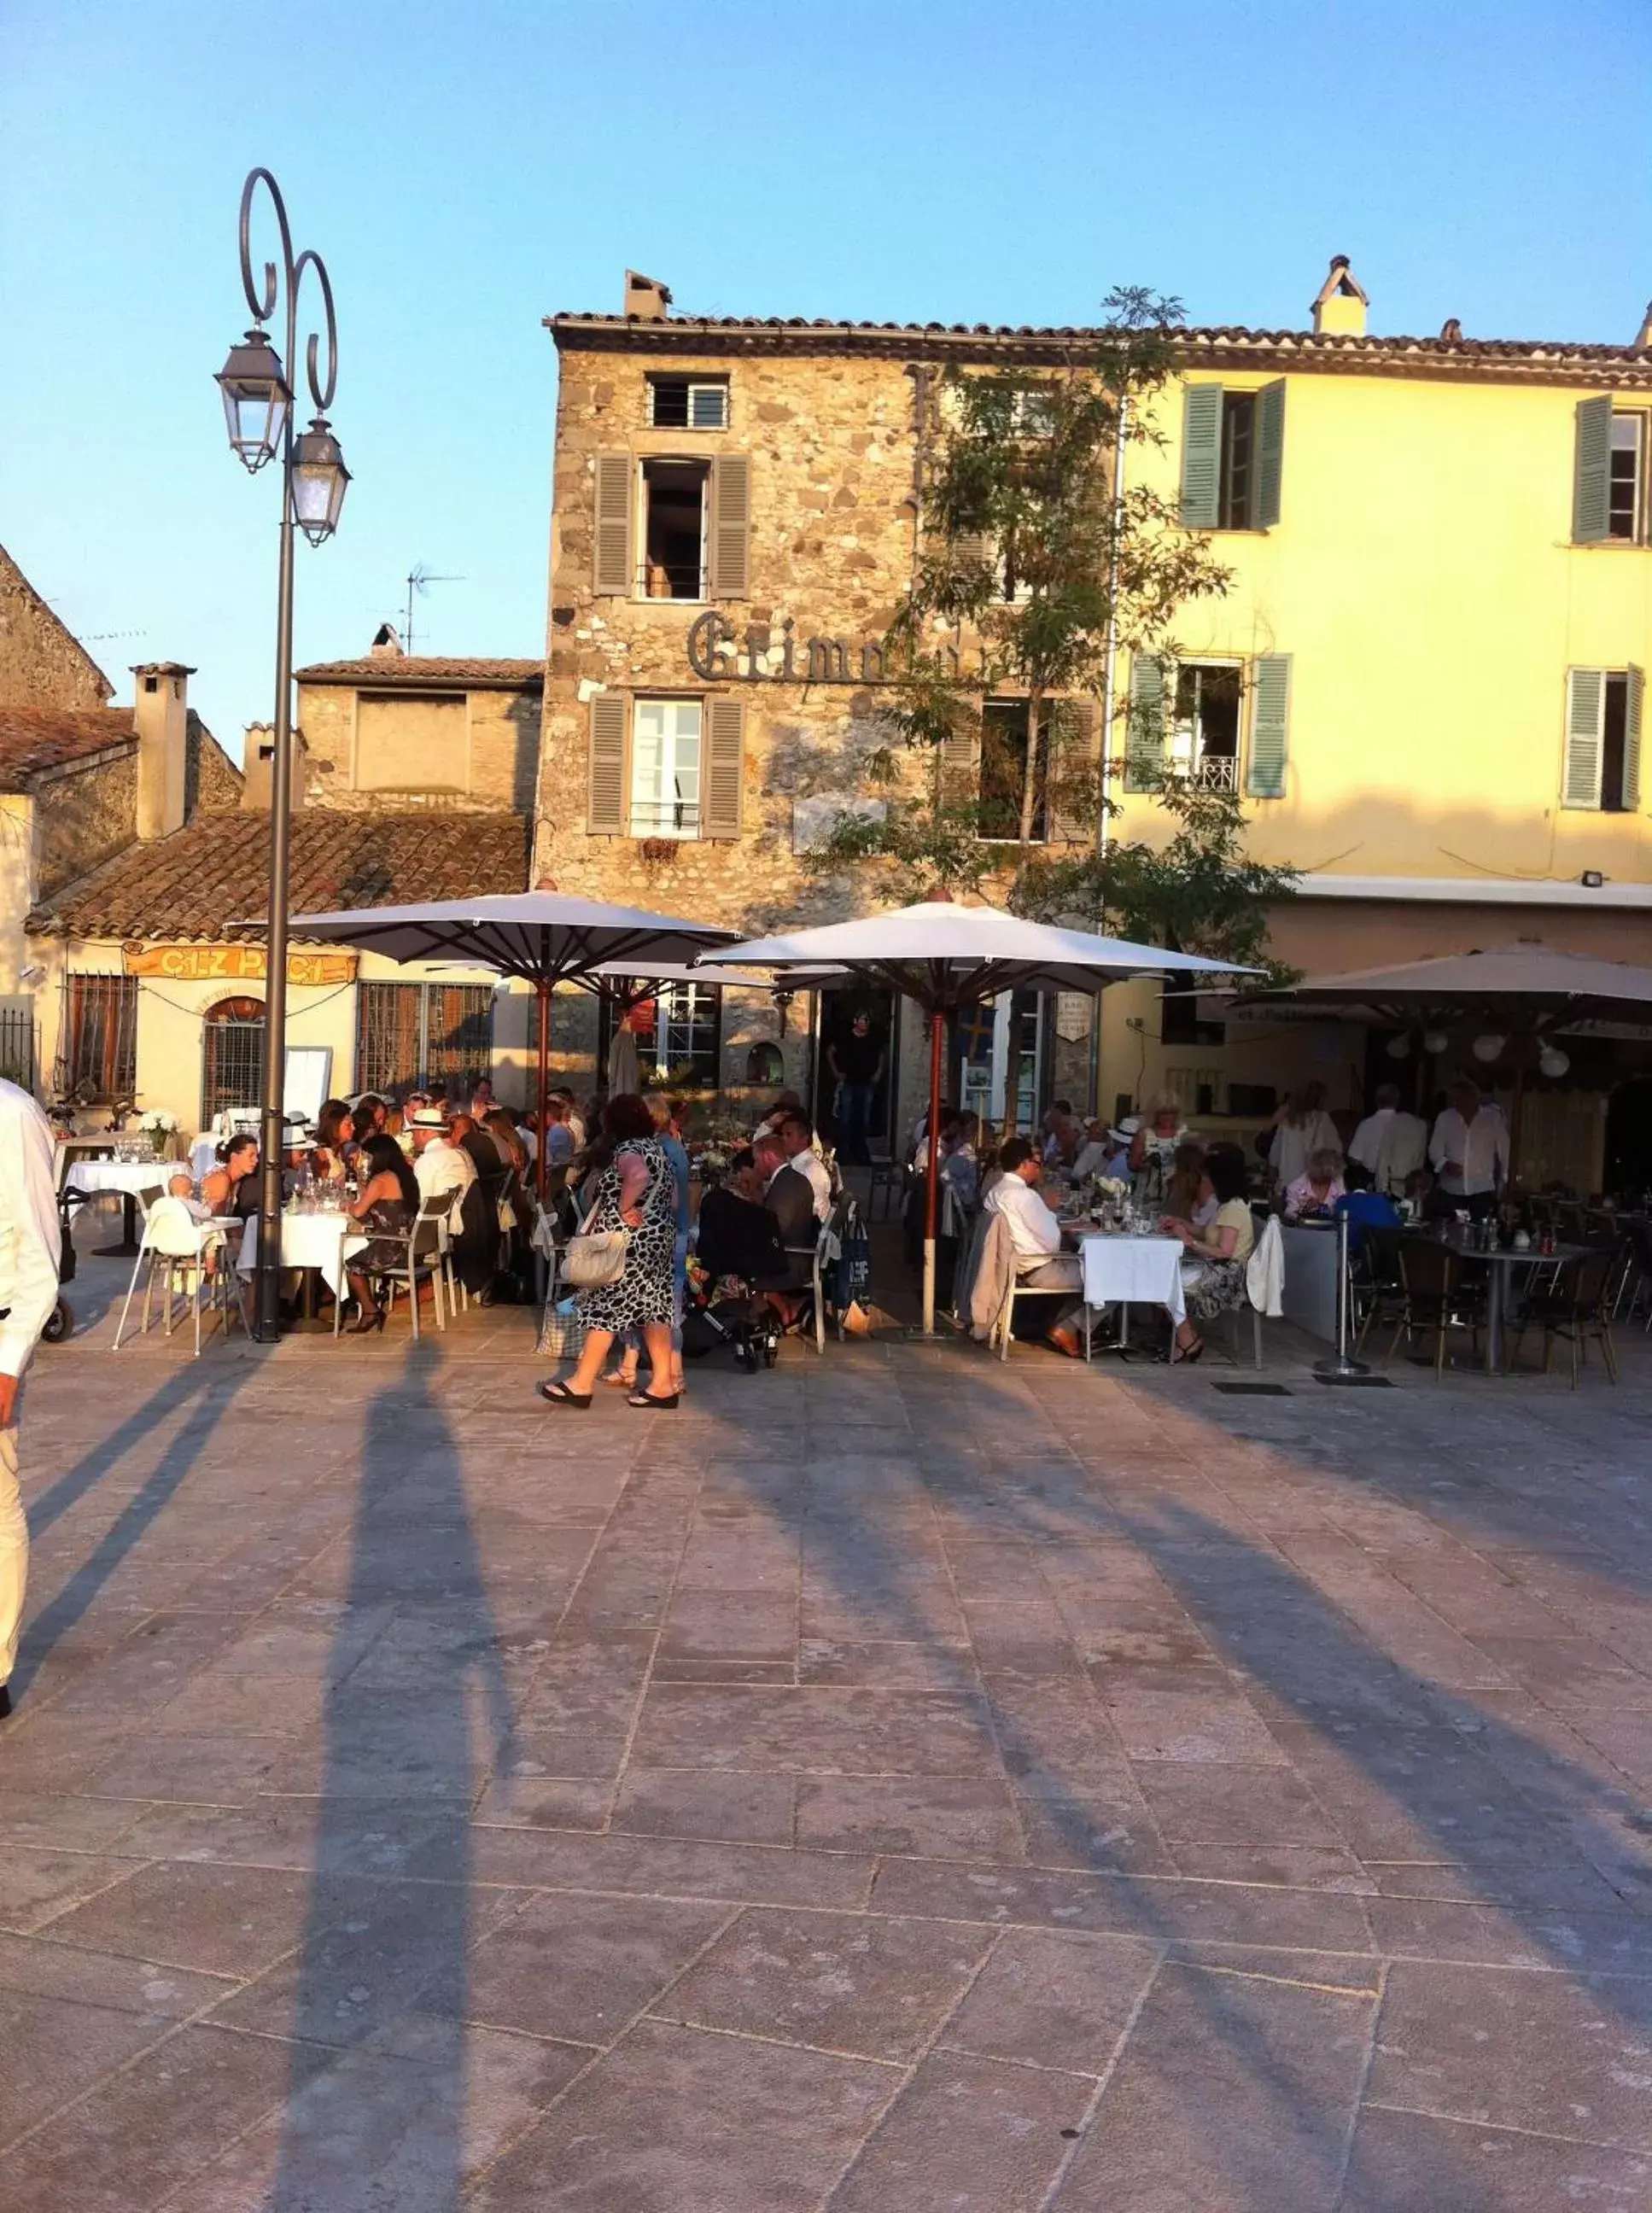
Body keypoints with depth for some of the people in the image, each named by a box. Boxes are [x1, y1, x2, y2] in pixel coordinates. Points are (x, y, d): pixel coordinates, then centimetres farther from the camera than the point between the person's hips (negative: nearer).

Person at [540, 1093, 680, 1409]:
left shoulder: (627, 1149, -14)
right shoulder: (657, 1147, 14)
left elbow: (639, 1176, -37)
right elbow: (673, 1197, 17)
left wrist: (624, 1208, -24)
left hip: (631, 1240, -10)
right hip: (660, 1237, 10)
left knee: (607, 1304, -4)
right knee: (654, 1306, 9)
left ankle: (582, 1384, 1)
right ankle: (662, 1385, 7)